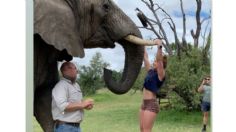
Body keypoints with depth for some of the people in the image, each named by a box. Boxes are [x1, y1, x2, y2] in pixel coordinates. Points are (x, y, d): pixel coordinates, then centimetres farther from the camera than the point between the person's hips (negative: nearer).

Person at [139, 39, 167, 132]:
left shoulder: (160, 74, -8)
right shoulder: (151, 71, 12)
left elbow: (159, 59, -23)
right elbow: (145, 58, 20)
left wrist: (159, 46, -33)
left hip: (152, 104, -8)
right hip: (144, 103, 9)